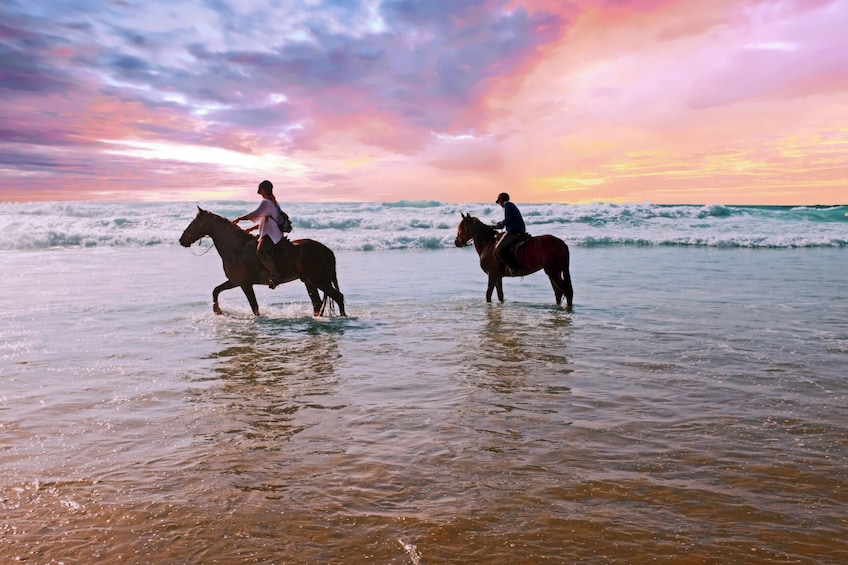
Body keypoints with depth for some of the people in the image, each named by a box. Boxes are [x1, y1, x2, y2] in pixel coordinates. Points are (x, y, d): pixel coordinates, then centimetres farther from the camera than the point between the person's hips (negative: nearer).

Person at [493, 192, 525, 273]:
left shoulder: (507, 205, -4)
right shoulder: (512, 205, 25)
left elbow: (507, 220, -15)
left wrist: (499, 225, 1)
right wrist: (498, 224, 29)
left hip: (513, 231, -11)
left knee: (499, 248, -15)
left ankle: (514, 266, -24)